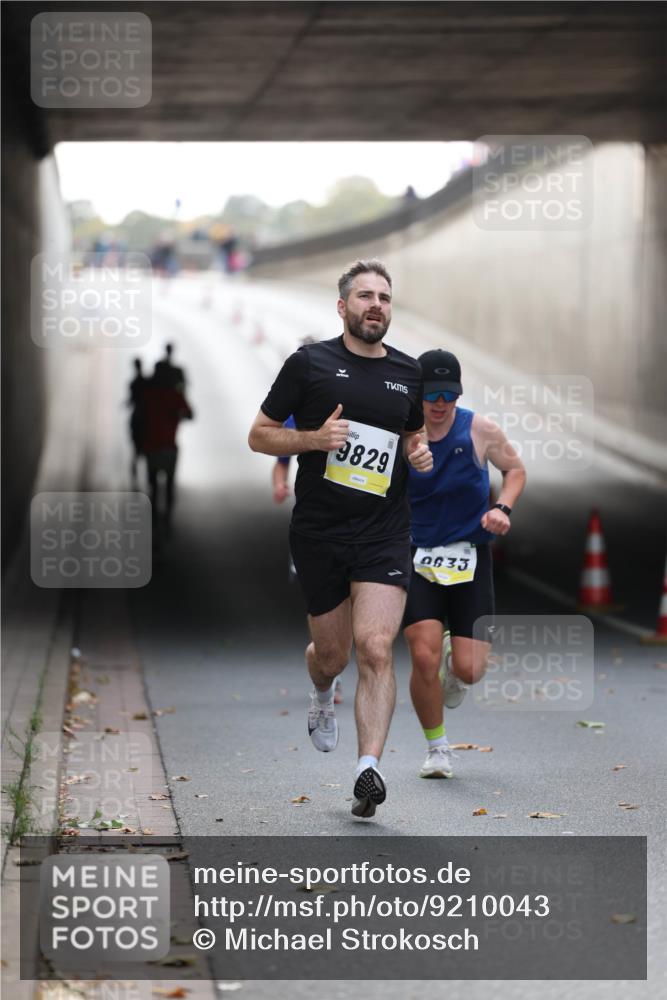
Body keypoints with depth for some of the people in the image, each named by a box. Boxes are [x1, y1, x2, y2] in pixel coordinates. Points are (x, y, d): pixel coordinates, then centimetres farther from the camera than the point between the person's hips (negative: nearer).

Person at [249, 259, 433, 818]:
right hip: (318, 534, -1)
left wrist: (421, 453, 4)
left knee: (376, 649, -16)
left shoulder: (409, 373, 9)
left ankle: (369, 771, -19)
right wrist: (315, 438, -15)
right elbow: (259, 435, 2)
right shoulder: (310, 363, -1)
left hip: (385, 535, 1)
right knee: (333, 654, 12)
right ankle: (322, 696, 49)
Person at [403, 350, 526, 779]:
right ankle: (437, 748, 8)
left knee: (468, 671, -5)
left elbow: (516, 470, 10)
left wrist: (502, 508, -9)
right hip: (416, 555, -1)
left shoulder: (480, 430, -6)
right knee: (424, 657, -16)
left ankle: (453, 669, 36)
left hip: (469, 555, 1)